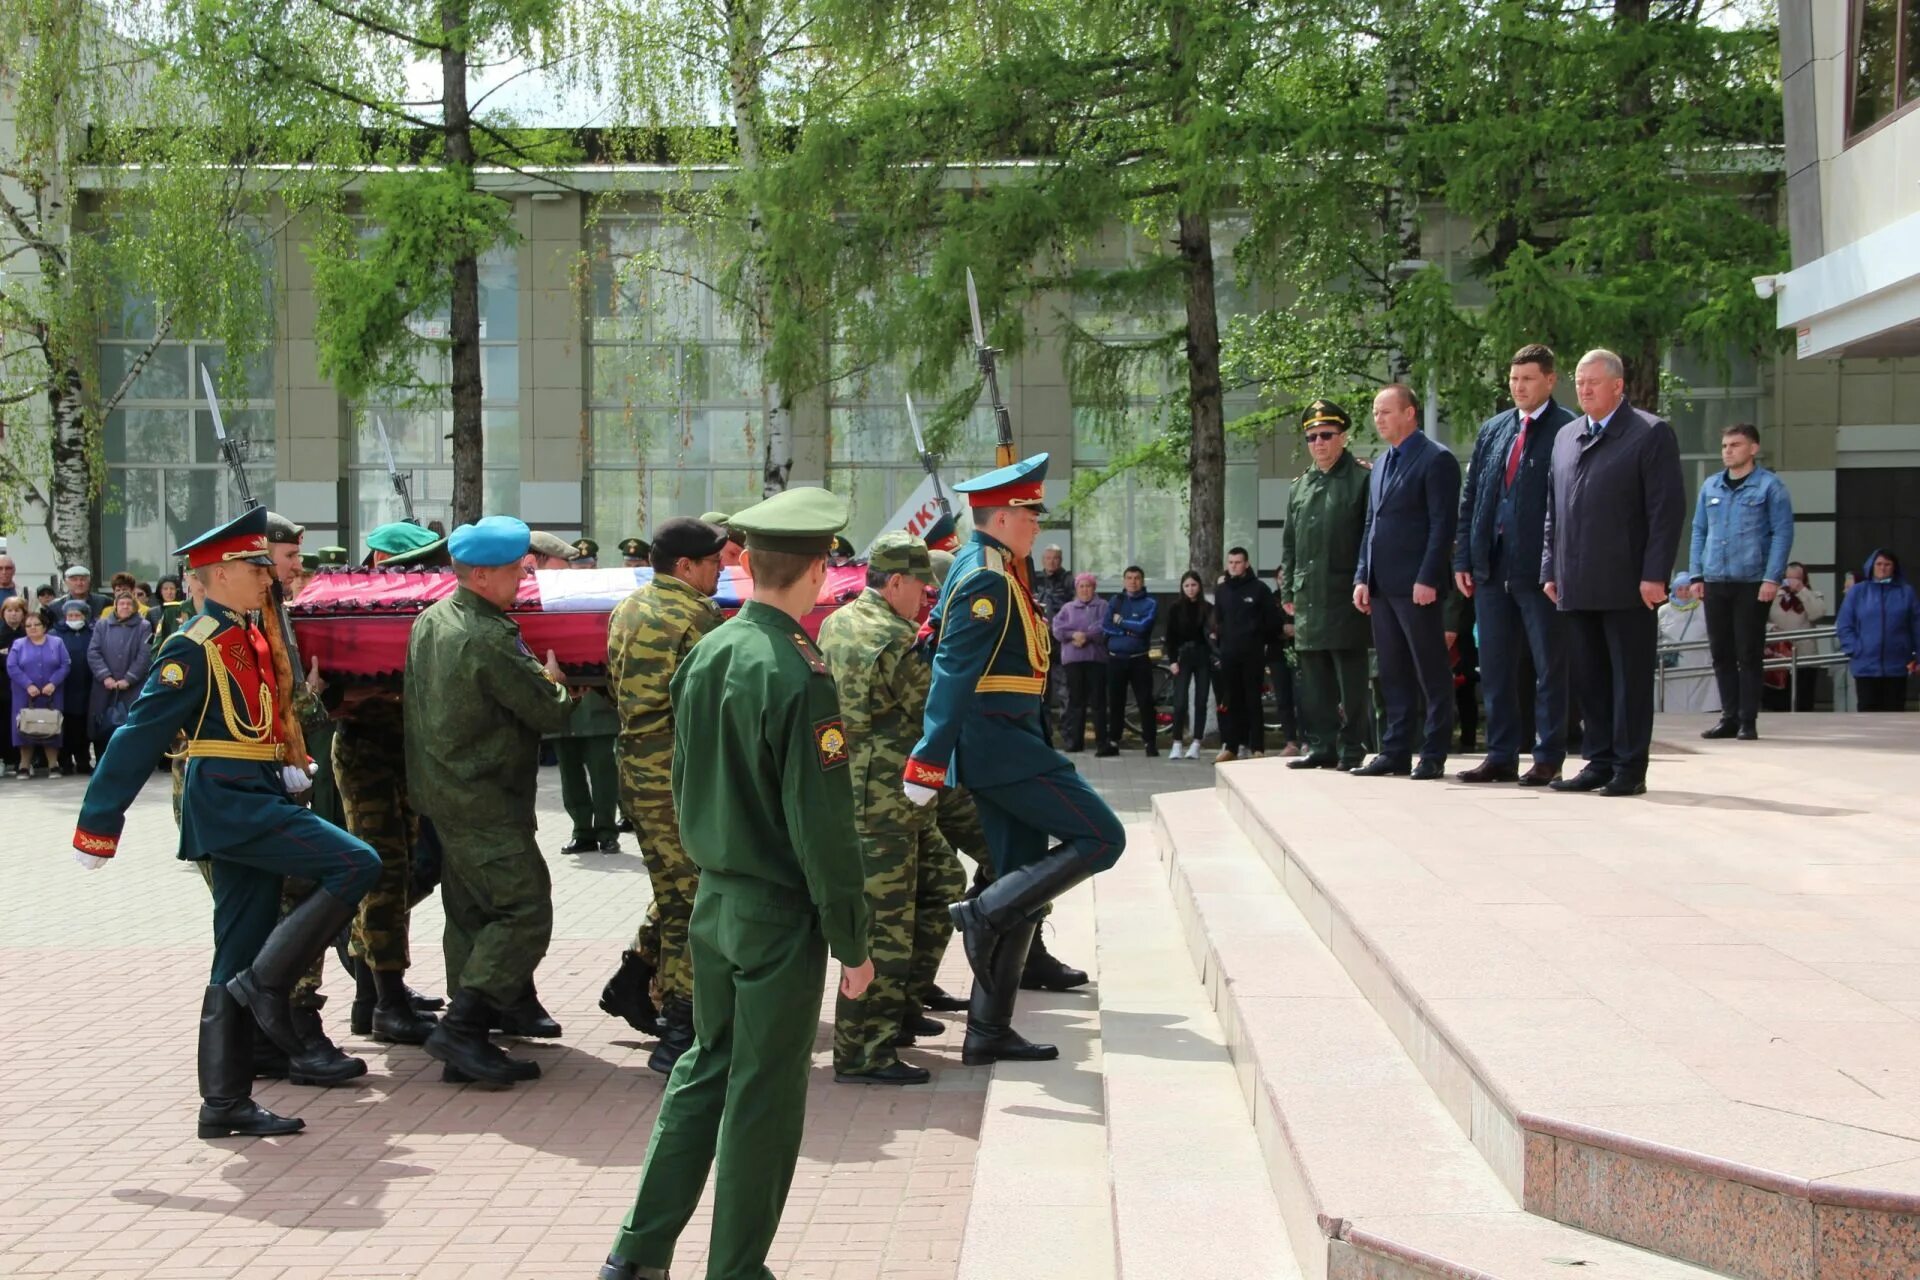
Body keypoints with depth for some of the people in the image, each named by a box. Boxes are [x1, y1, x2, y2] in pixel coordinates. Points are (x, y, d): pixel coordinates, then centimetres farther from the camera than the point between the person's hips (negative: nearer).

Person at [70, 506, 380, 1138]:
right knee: (356, 865, -18)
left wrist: (293, 768, 9)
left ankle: (225, 1102, 14)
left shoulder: (253, 636, 14)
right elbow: (139, 736, -12)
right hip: (228, 801, -9)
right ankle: (267, 984, -10)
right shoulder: (194, 647, -11)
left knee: (239, 958, 9)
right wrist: (98, 824, -12)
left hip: (256, 802, 9)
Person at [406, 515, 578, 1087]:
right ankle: (461, 1028, -13)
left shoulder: (430, 620, 10)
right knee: (525, 910, -8)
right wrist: (557, 682, 5)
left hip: (443, 788, 10)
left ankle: (466, 1044, 15)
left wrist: (537, 680, 16)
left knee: (471, 915, 13)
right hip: (484, 799, -10)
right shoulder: (490, 638, -20)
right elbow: (550, 713, -16)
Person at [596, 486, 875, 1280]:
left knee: (705, 1069, 19)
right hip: (782, 917, -7)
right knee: (764, 1096, 5)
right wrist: (852, 944, -11)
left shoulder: (704, 656, 2)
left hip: (714, 906, 7)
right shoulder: (799, 678, -21)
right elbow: (823, 827, -18)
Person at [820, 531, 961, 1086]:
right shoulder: (893, 642, -19)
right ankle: (862, 1053, 0)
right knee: (885, 922, -5)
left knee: (943, 885, 20)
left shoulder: (836, 624, 10)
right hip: (882, 804, -10)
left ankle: (900, 1004, 27)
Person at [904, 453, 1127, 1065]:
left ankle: (989, 1032, 14)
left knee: (1022, 885, 11)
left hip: (1002, 748, 11)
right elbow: (953, 675, -21)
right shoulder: (988, 580, -15)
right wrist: (927, 763, -24)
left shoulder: (976, 569, 15)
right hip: (1003, 745, -11)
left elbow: (937, 641, 24)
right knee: (1101, 837, -10)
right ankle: (984, 913, -9)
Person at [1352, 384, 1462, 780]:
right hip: (1382, 585, 8)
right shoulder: (1381, 465, 19)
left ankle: (1433, 756, 3)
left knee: (1432, 674, -1)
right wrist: (1363, 577, 12)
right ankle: (1395, 752, 15)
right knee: (1393, 674, 11)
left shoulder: (1436, 459, -7)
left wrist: (1427, 579, -18)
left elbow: (1443, 524, -13)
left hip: (1417, 586, -8)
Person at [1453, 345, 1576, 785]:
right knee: (1495, 666, 11)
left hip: (1541, 568, -6)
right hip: (1492, 567, 6)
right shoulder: (1492, 430, 14)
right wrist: (1463, 559, 8)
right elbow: (1470, 497, 15)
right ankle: (1501, 756, 19)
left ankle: (1548, 758, 10)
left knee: (1549, 666, 3)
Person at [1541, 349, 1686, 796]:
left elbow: (1667, 508, -8)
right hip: (1577, 587, 6)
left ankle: (1629, 769, 5)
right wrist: (1550, 570, 13)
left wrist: (1655, 575, -14)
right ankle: (1599, 762, 17)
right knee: (1587, 678, 9)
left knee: (1630, 679, 0)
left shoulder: (1650, 434, -2)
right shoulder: (1566, 436, 18)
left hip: (1627, 586, -6)